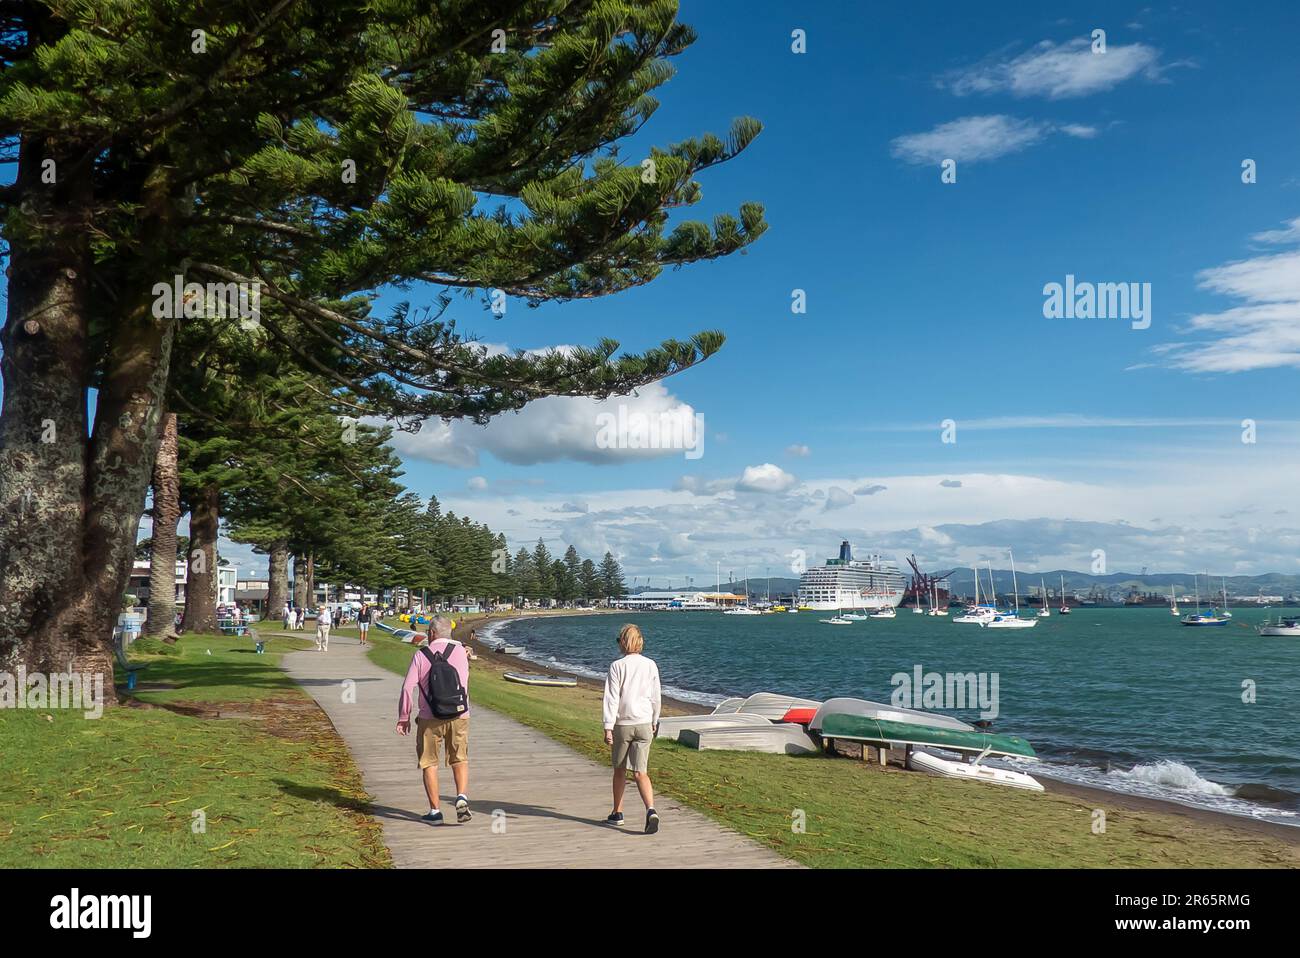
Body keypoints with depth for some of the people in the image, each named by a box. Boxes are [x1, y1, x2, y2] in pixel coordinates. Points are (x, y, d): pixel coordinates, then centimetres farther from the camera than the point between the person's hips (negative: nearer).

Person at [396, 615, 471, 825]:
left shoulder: (421, 654, -3)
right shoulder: (460, 650, 1)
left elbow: (408, 687, -7)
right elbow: (464, 680, 9)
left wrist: (403, 717, 2)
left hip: (430, 718, -1)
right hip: (459, 715, 1)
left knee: (429, 764, 12)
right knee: (460, 760, 16)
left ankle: (435, 811, 13)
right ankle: (462, 797, -6)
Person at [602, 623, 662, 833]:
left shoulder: (617, 666, -8)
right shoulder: (650, 665, 3)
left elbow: (612, 698, -11)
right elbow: (656, 698, 10)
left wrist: (608, 727, -10)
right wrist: (654, 721, 24)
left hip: (622, 724, -2)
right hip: (644, 724, 2)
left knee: (620, 771, 15)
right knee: (640, 773, 1)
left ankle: (617, 813, 27)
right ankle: (651, 810, -20)